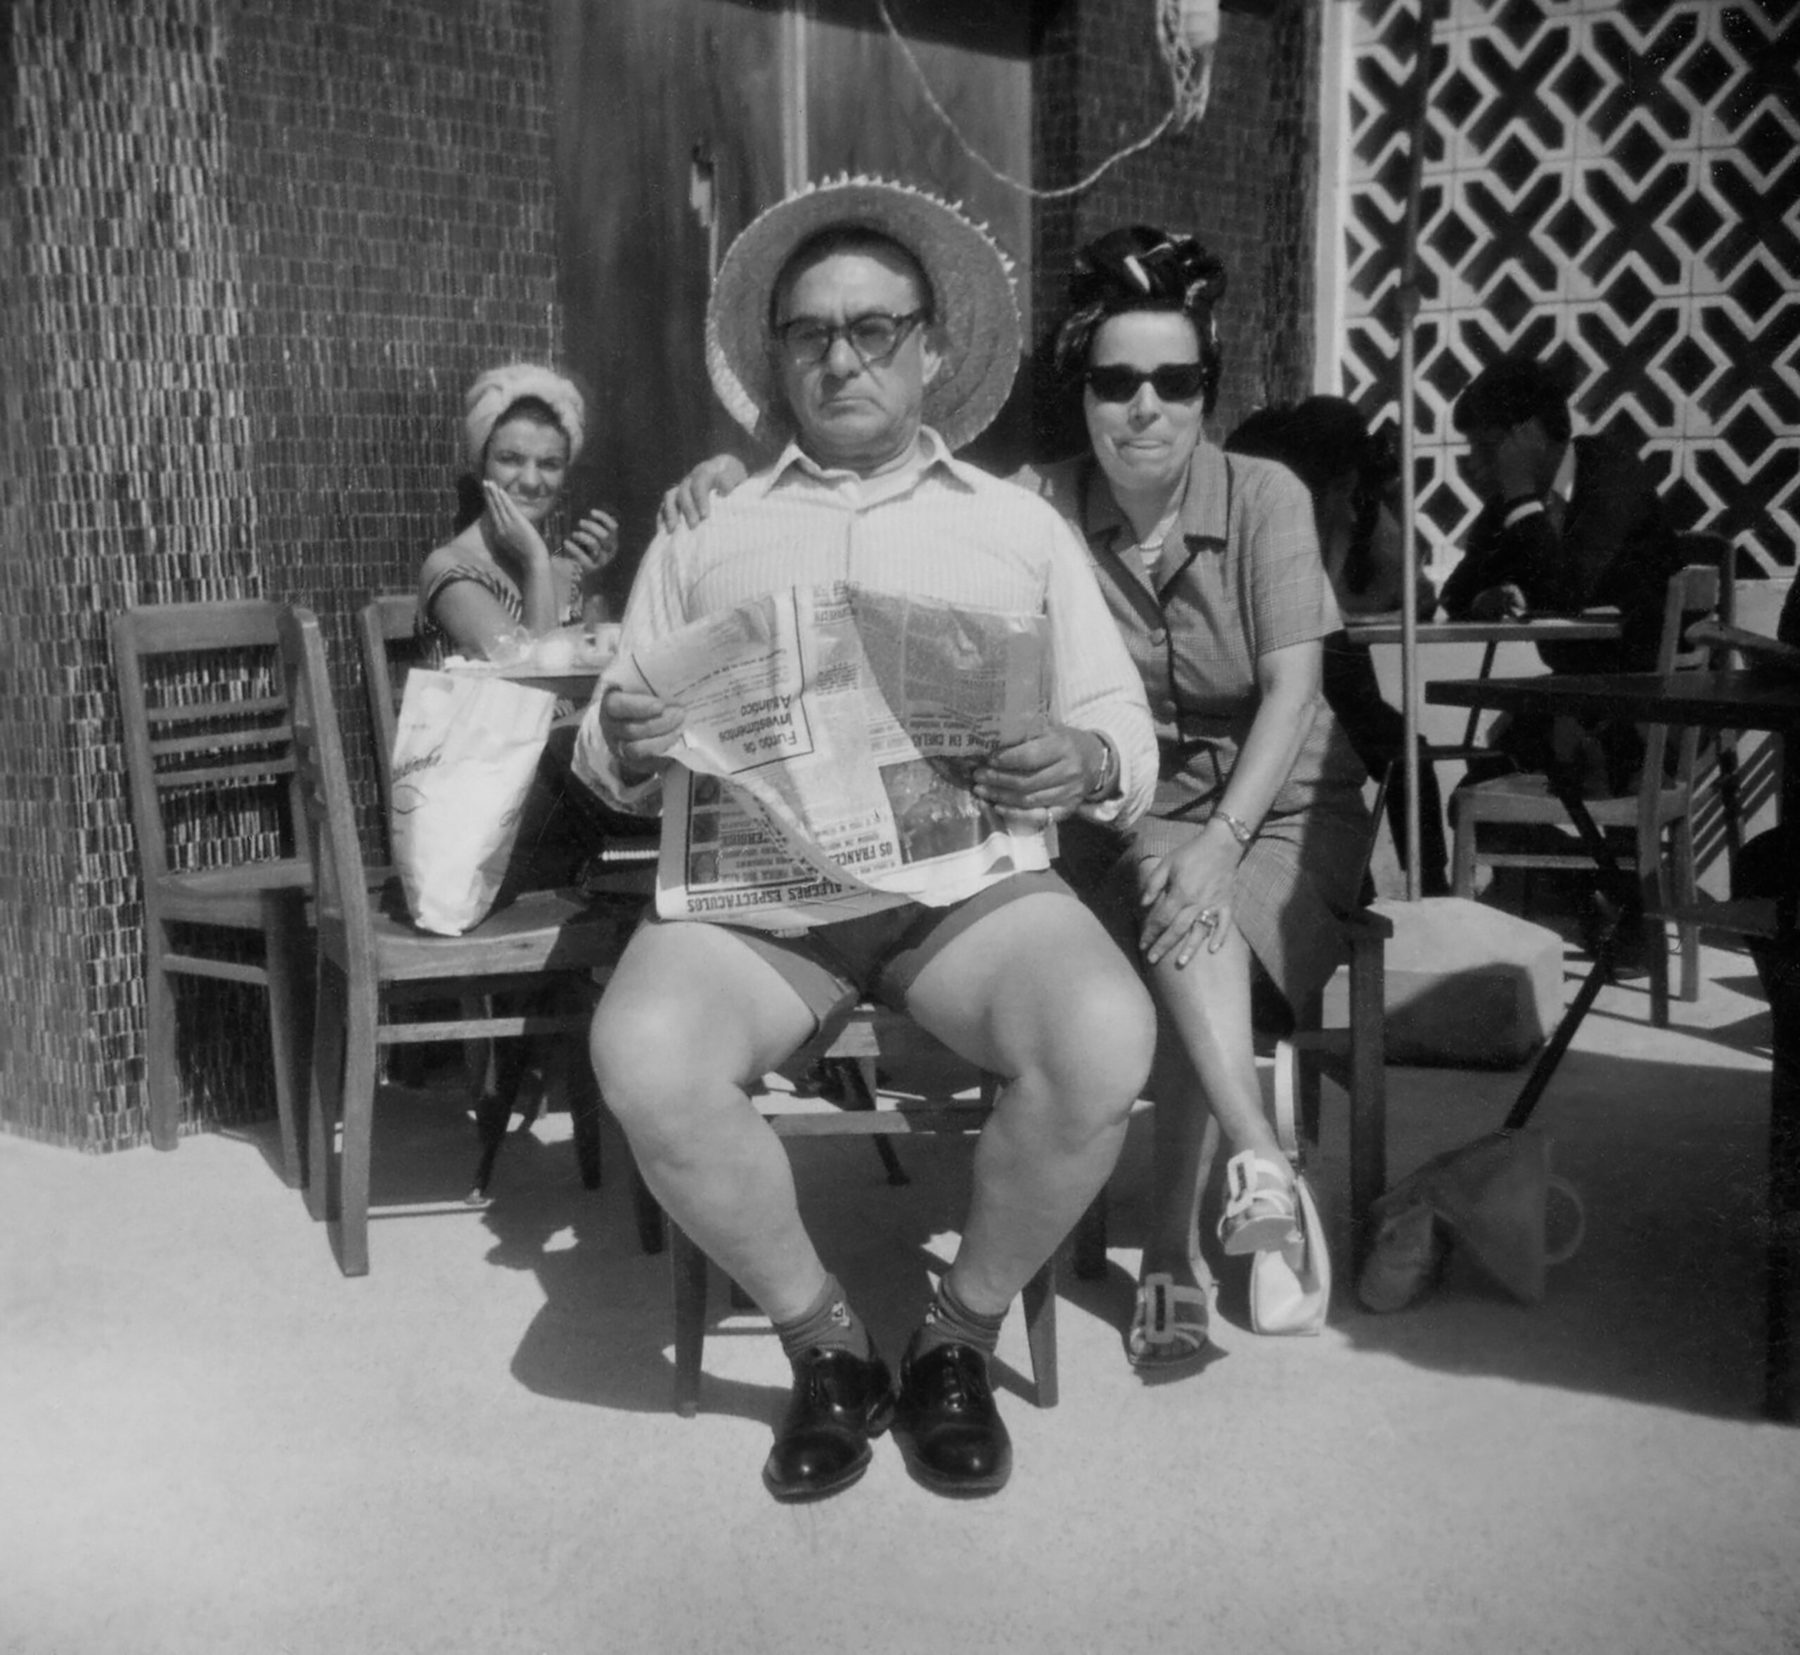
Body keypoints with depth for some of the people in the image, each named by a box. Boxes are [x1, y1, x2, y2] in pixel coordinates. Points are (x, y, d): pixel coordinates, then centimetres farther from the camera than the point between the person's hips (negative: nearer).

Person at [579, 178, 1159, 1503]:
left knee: (1105, 1038, -30)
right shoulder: (703, 536, 18)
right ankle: (828, 1344, -3)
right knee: (643, 1057, -30)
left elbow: (1128, 737, 12)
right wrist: (626, 747, -9)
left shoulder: (1023, 527, 17)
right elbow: (613, 749, 15)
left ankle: (960, 1340, -2)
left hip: (969, 872, 0)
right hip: (753, 880, 1)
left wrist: (1085, 764, -11)